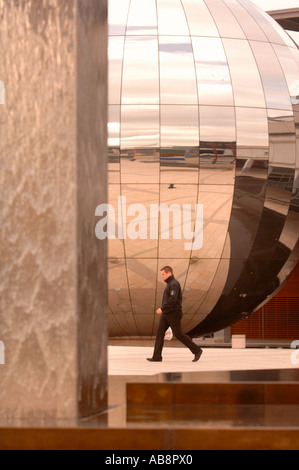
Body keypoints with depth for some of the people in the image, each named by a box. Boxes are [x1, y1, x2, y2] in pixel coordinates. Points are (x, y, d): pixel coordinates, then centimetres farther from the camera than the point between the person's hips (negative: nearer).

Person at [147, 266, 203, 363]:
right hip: (166, 314, 10)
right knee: (160, 332, 0)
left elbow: (173, 299, -25)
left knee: (178, 334, -6)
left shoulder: (174, 284, -14)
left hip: (174, 314, -10)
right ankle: (157, 356, -3)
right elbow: (180, 298, 25)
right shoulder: (170, 284, 18)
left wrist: (162, 308, -29)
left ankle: (197, 350, 5)